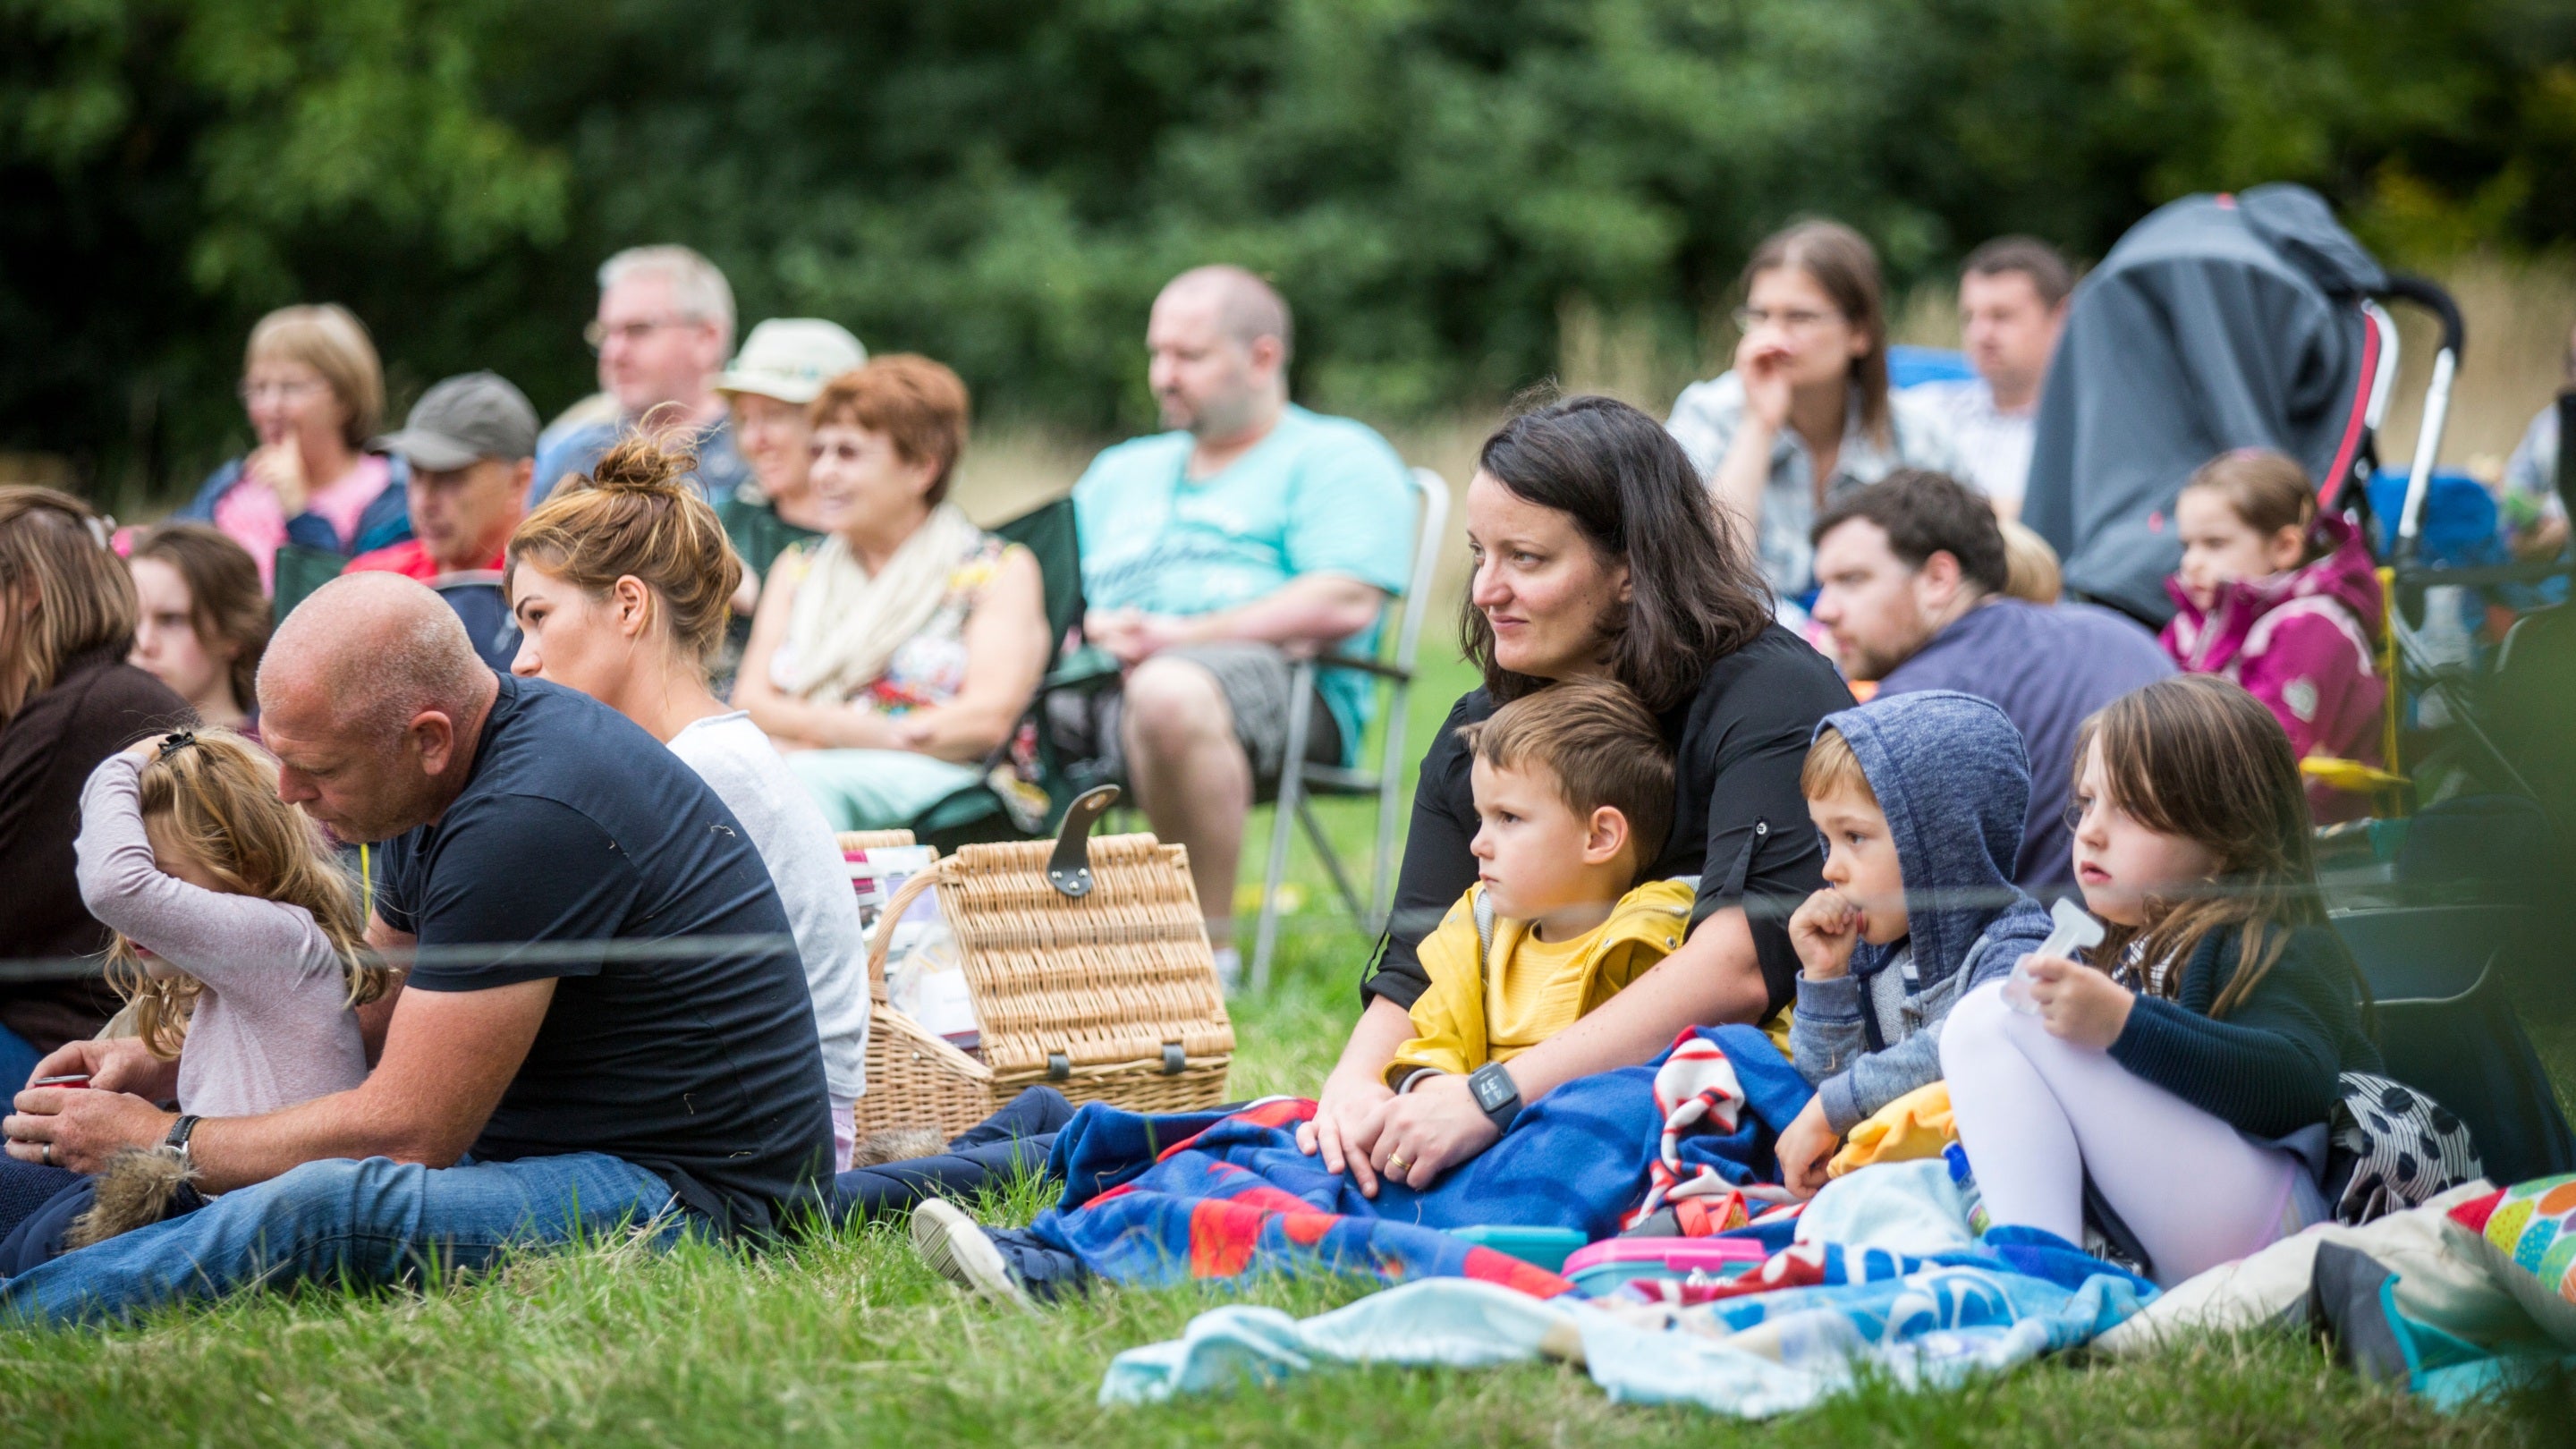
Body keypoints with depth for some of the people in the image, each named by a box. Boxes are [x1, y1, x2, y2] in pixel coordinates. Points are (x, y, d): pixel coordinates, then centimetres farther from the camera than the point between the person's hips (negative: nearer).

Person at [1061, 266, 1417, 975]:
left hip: (1278, 680, -6)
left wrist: (1182, 636, -13)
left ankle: (1210, 944, -31)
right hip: (1097, 688, 6)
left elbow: (1346, 604, -7)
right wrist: (1089, 631, -3)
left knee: (1170, 692, -40)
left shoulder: (1335, 457, 11)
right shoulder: (1122, 471, 33)